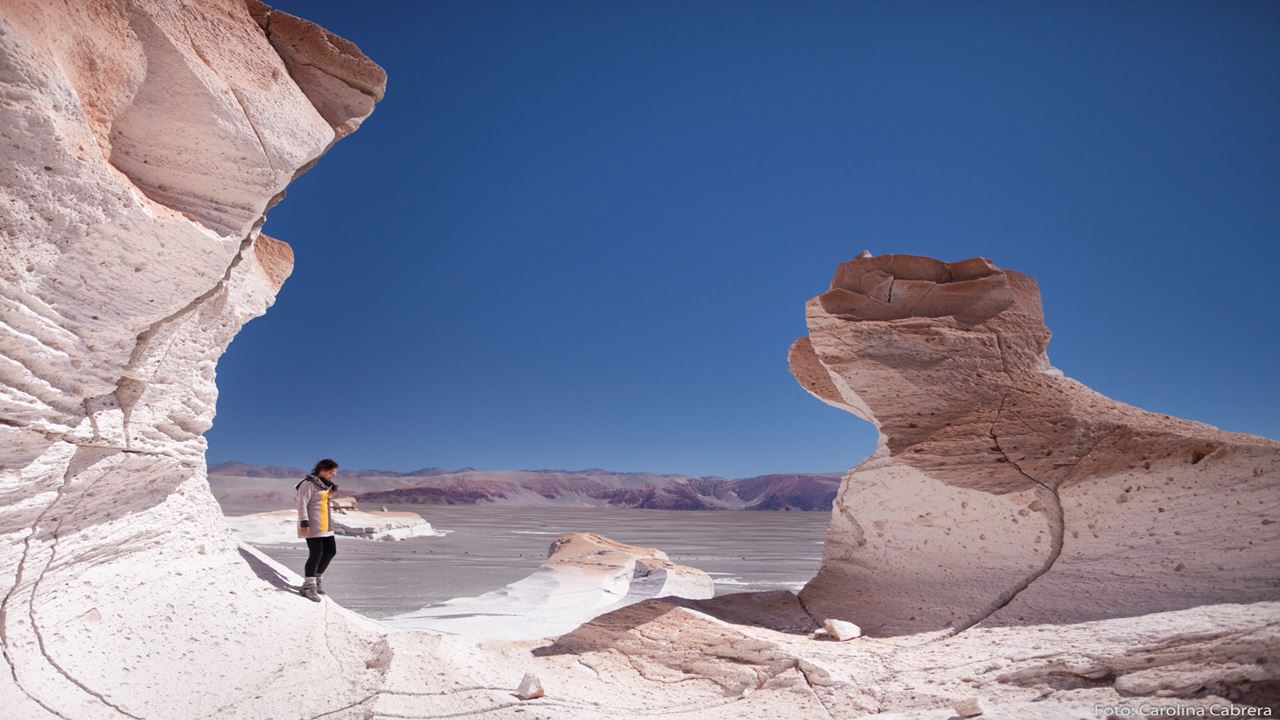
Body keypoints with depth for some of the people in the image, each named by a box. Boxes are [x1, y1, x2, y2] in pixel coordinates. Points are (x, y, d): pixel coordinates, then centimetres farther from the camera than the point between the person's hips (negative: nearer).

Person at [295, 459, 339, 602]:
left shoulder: (325, 485, 16)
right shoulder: (309, 484, -12)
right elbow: (302, 504, -17)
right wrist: (304, 523, -21)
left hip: (325, 526, 9)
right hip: (312, 527, -9)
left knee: (331, 551, 11)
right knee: (316, 553, -9)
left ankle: (316, 579, 25)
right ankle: (308, 586, 2)